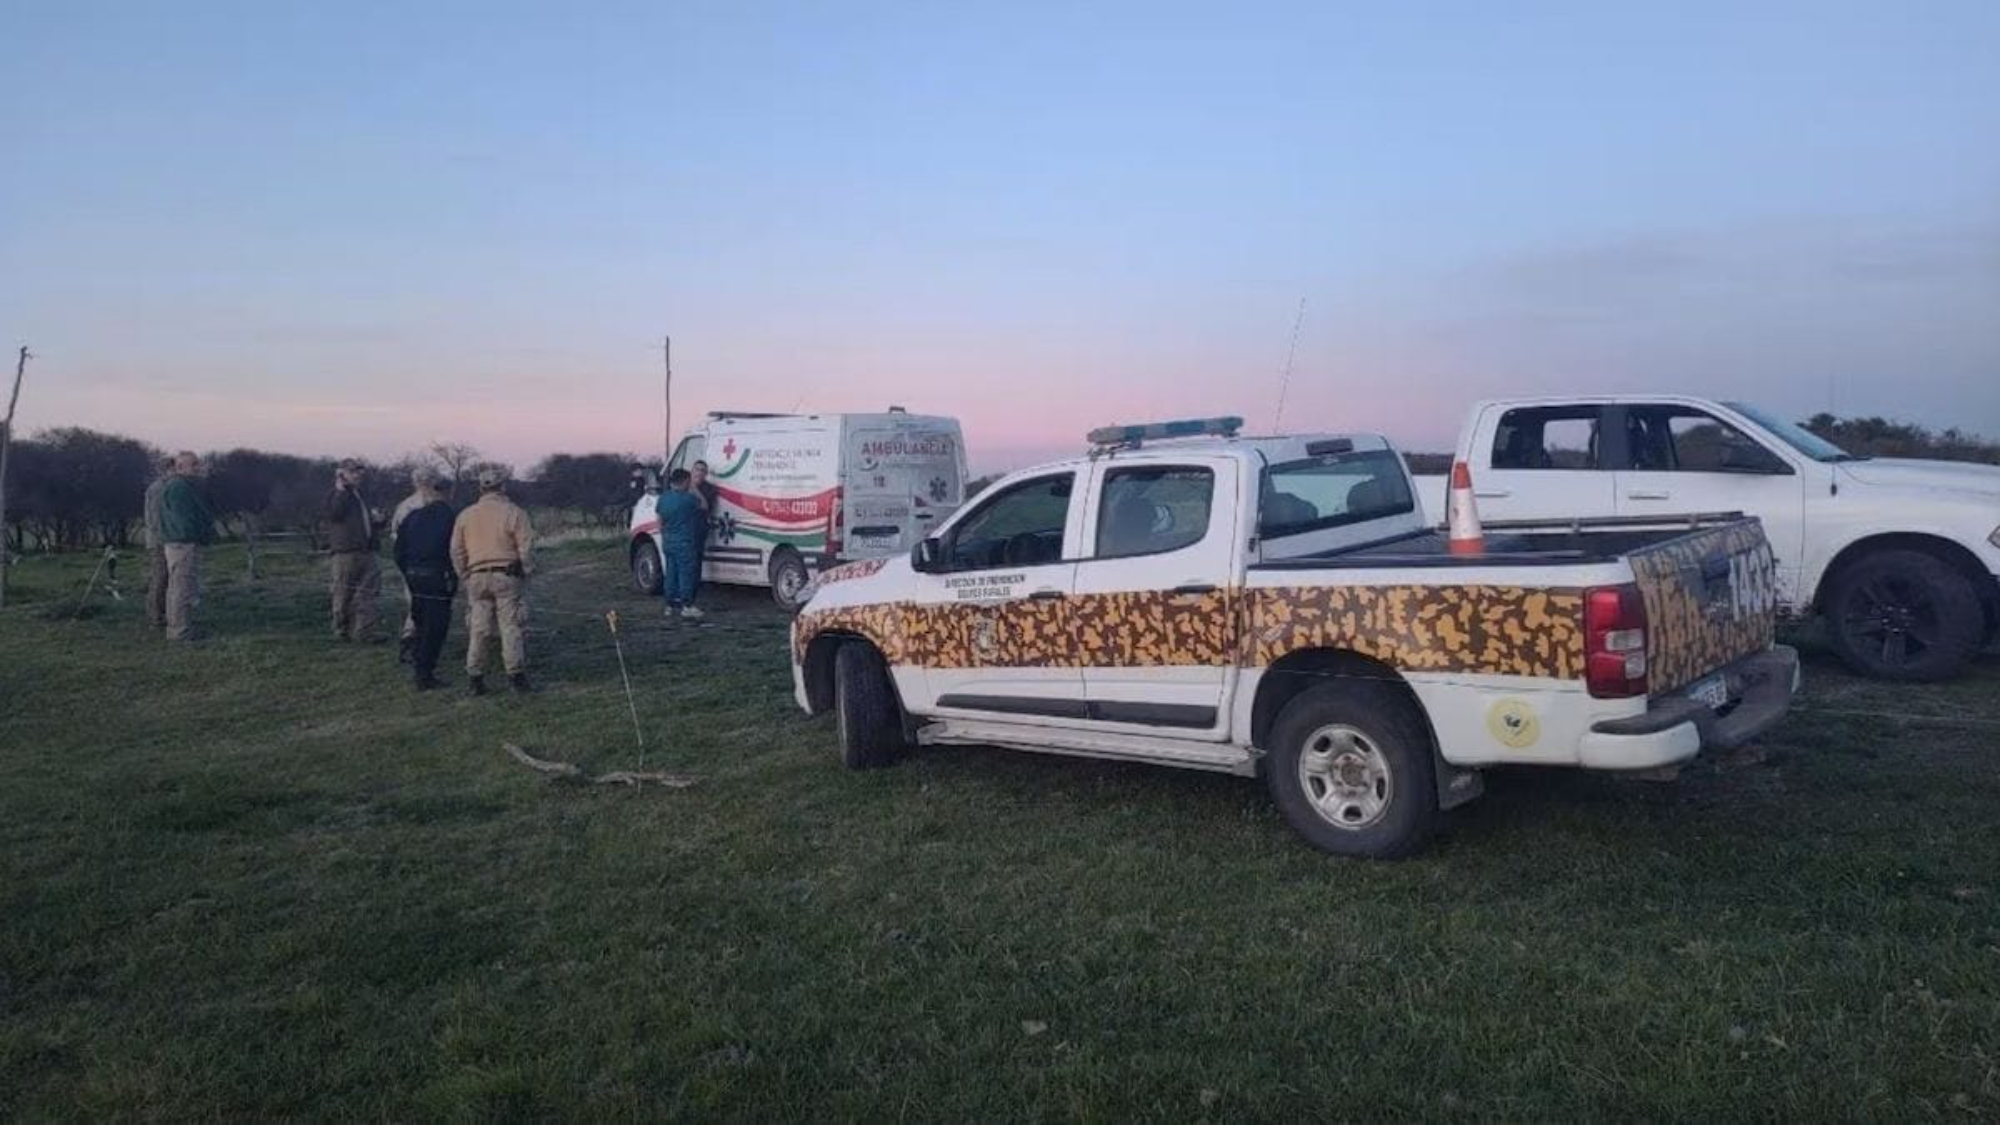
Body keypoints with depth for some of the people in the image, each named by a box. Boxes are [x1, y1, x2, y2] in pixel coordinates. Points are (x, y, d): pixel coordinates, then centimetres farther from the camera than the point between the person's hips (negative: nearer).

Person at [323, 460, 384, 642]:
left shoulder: (359, 496, 23)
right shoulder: (335, 495, -2)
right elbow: (333, 515, -23)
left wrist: (377, 521, 11)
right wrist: (341, 491, -20)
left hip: (366, 551, 7)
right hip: (345, 552, -7)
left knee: (369, 592, -1)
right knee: (344, 594, 2)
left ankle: (364, 630, -1)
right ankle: (341, 630, 13)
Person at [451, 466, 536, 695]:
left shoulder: (465, 515, 9)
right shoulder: (514, 513, -5)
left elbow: (456, 551, 10)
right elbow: (526, 548, -8)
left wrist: (464, 577, 18)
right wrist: (527, 573, 5)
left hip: (476, 577, 4)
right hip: (507, 575, -4)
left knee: (478, 628, 8)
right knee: (512, 626, -1)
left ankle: (474, 677, 10)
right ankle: (515, 675, -2)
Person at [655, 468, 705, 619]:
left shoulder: (662, 498, 6)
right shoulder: (688, 498, -16)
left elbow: (660, 521, 13)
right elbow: (703, 505, 1)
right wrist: (694, 488, 5)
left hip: (668, 542, 7)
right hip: (685, 543, -7)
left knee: (671, 574, 13)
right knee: (686, 573, -1)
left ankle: (671, 606, 17)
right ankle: (686, 606, -1)